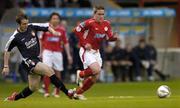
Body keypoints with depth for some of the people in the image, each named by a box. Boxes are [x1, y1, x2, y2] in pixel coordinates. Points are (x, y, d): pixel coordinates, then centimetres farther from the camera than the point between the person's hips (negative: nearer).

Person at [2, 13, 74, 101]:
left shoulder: (32, 27, 0)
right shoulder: (15, 37, -10)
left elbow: (46, 27, 10)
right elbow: (7, 50, 2)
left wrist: (53, 32, -12)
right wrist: (6, 66, 3)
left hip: (36, 59, 6)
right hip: (28, 61, -6)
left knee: (33, 87, 9)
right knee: (49, 71, -23)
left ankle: (15, 97, 28)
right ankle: (67, 92, -22)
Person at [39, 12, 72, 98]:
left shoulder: (62, 29, 3)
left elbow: (66, 43, 7)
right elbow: (41, 40, 9)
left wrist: (68, 55, 4)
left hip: (58, 52, 1)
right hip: (47, 51, -1)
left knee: (57, 72, 3)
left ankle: (57, 91, 16)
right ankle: (46, 91, -8)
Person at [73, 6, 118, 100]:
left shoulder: (106, 24, 4)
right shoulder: (90, 23, -16)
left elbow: (109, 37, 9)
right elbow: (77, 30, -13)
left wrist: (114, 37, -14)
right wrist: (84, 43, -17)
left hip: (96, 52, 7)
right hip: (86, 51, -7)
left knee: (94, 78, 5)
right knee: (96, 70, -26)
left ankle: (78, 93, 20)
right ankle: (80, 74, 4)